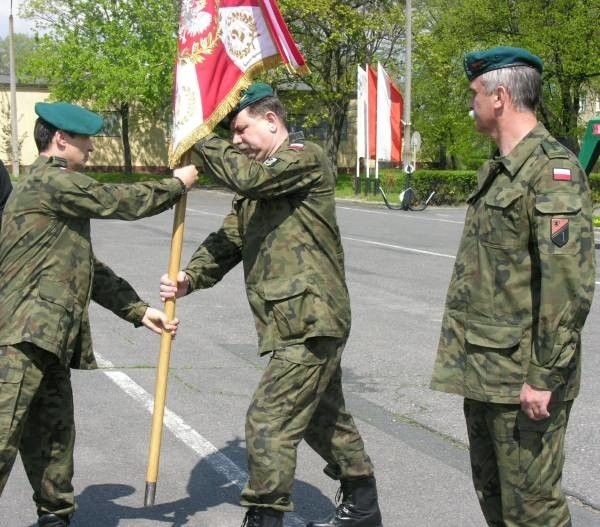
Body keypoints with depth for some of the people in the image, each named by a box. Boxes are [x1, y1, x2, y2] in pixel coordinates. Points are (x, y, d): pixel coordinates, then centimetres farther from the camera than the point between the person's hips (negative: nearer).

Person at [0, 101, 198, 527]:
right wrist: (177, 184, 10)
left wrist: (138, 311, 18)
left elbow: (88, 268, 24)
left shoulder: (59, 190, 24)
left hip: (49, 336, 10)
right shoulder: (52, 181, -8)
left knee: (52, 439, 14)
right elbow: (122, 202, -7)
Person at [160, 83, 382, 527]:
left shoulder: (306, 159, -8)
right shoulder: (257, 185, 20)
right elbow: (228, 241, 12)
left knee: (268, 423, -12)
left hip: (310, 322, -11)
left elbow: (248, 175, -25)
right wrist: (189, 279, -5)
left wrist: (202, 141, -10)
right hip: (307, 322, 11)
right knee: (324, 417, 22)